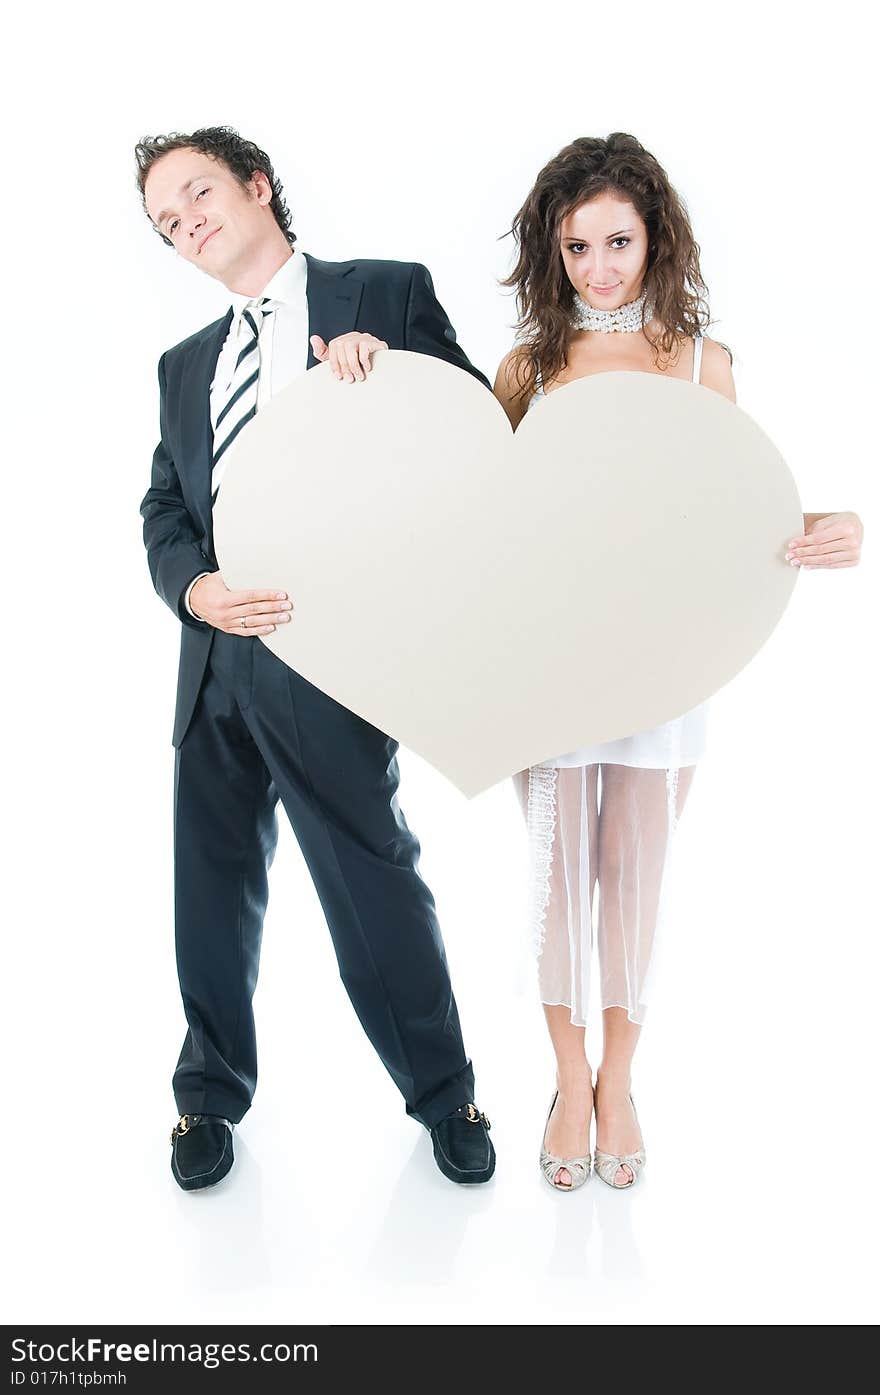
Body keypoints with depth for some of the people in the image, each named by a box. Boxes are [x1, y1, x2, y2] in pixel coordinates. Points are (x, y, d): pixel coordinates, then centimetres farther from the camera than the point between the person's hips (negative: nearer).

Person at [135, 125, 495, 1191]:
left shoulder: (387, 294, 4)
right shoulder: (185, 365, 20)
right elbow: (162, 511, 11)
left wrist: (383, 372, -18)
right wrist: (195, 588, -10)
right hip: (213, 660, 6)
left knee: (373, 883, 4)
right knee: (212, 886, 14)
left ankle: (441, 1093, 29)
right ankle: (212, 1093, 36)